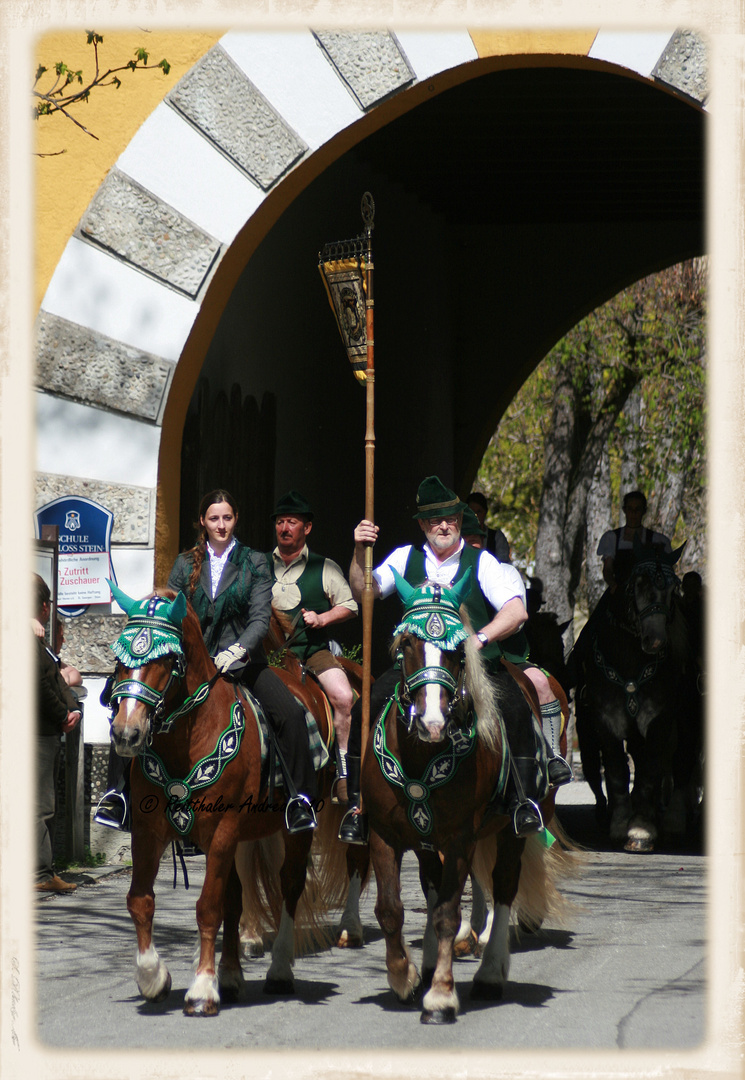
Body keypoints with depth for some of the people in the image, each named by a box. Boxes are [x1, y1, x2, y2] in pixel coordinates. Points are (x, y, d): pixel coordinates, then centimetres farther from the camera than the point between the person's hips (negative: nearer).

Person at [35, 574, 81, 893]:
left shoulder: (40, 641, 17)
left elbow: (57, 680, 16)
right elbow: (40, 684, -22)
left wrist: (72, 709, 1)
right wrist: (62, 716, -11)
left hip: (50, 734, 11)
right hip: (37, 734, -11)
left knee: (46, 804, 14)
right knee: (39, 805, -9)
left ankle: (46, 870, 18)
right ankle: (41, 874, -8)